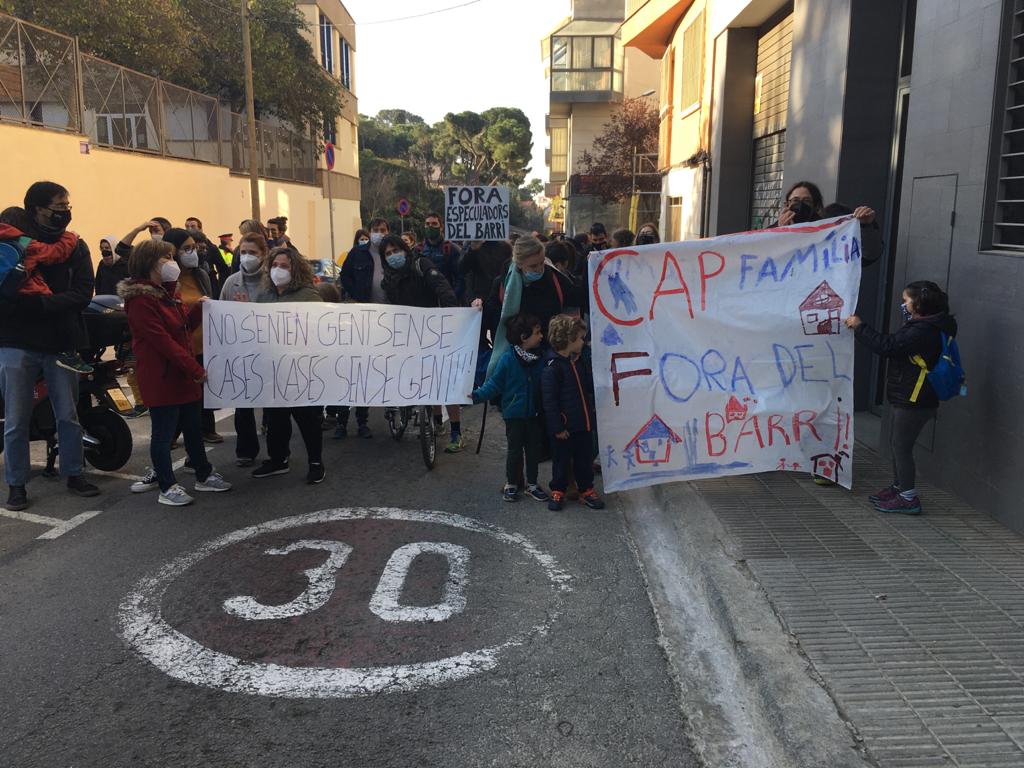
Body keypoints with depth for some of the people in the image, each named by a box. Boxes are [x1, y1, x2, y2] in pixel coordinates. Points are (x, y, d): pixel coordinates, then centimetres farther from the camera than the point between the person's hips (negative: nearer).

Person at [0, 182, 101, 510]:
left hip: (61, 343, 2)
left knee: (68, 415, 10)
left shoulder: (75, 246, 3)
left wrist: (41, 302, -21)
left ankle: (74, 474, 24)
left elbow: (83, 293, -8)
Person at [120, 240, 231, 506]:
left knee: (193, 426, 15)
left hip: (184, 373, 9)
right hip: (161, 376, -9)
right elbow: (161, 340, -21)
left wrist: (199, 309, -2)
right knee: (164, 430, 1)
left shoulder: (168, 292, 15)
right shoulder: (140, 299, -15)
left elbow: (184, 327, 17)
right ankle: (167, 486, 11)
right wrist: (194, 368, -21)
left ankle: (204, 475, 26)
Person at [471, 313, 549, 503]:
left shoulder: (539, 359, -1)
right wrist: (477, 395, -21)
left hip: (535, 414, 4)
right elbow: (494, 383, -10)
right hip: (514, 414, -4)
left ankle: (532, 484, 27)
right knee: (515, 451, 7)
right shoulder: (508, 359, -14)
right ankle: (511, 484, 24)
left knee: (534, 450, 12)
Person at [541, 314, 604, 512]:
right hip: (564, 426, -7)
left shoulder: (581, 360, 7)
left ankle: (586, 490, 30)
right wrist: (557, 427, -17)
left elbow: (590, 385, 20)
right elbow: (549, 400, -18)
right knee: (561, 460, 9)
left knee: (585, 458, 16)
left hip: (584, 423, 7)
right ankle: (558, 491, 25)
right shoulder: (552, 366, -18)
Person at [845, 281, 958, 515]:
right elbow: (895, 344, 15)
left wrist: (859, 327, -16)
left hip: (914, 402, -11)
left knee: (901, 446, -2)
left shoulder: (922, 332, -23)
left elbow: (887, 345, -25)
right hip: (908, 399, 11)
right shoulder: (927, 327, 12)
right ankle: (898, 487, 33)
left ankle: (908, 498, 6)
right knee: (897, 443, 19)